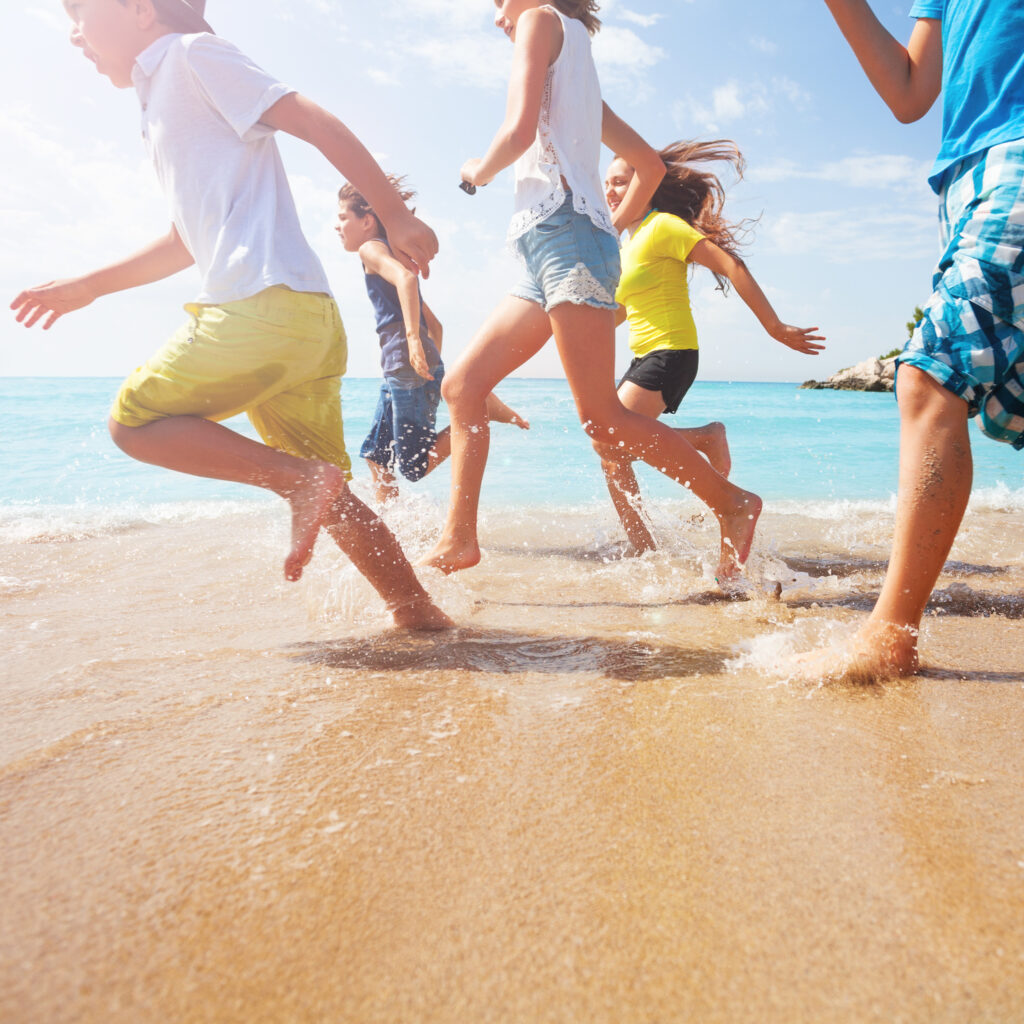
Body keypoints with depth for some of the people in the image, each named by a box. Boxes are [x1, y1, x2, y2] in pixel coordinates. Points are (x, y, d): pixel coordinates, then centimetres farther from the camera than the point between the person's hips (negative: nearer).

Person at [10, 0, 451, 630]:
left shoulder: (192, 52, 6)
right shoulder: (163, 104, 32)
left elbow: (316, 123, -5)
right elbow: (189, 241, 37)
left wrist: (398, 219, -9)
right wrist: (86, 287, 40)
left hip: (269, 300, -9)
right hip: (308, 319, 9)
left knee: (135, 421, 0)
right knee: (328, 496, 10)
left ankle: (303, 478, -13)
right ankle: (421, 614, 12)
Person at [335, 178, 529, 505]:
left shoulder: (371, 248, -1)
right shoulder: (392, 256, 28)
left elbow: (405, 277, -25)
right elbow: (434, 324, 28)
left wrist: (412, 338, -32)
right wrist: (431, 365, 25)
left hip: (408, 368, -10)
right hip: (400, 371, 10)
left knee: (414, 465, -10)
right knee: (375, 453, 13)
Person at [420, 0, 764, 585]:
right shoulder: (578, 75, 30)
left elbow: (520, 129, -11)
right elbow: (652, 164, 30)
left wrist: (479, 171, 8)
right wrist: (613, 228, 30)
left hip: (567, 234, -10)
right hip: (549, 251, 10)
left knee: (601, 416, -16)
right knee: (463, 386, 4)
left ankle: (733, 503, -6)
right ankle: (459, 541, 3)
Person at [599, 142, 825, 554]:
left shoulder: (663, 227, -6)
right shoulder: (626, 245, 20)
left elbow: (731, 266, -13)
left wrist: (776, 328, -15)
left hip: (671, 353, -9)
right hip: (642, 358, 9)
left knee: (610, 440, -24)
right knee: (612, 457, 2)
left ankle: (707, 438, -6)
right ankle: (644, 552, 9)